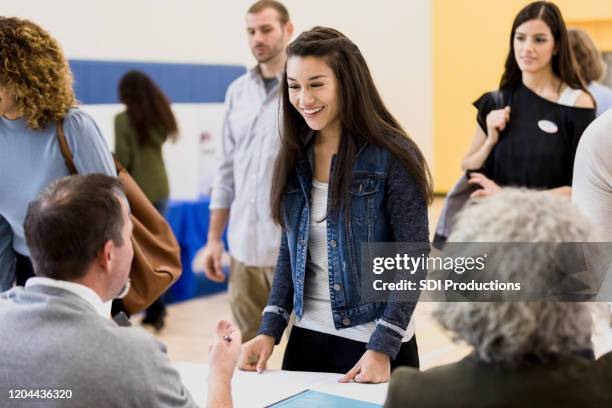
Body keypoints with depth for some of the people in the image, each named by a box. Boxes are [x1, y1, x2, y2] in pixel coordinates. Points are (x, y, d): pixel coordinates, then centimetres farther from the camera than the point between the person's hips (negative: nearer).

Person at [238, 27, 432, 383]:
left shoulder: (392, 157, -13)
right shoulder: (295, 156, 3)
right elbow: (290, 252, 9)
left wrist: (382, 348, -18)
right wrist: (270, 330, -1)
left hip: (376, 343, -5)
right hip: (307, 339, 5)